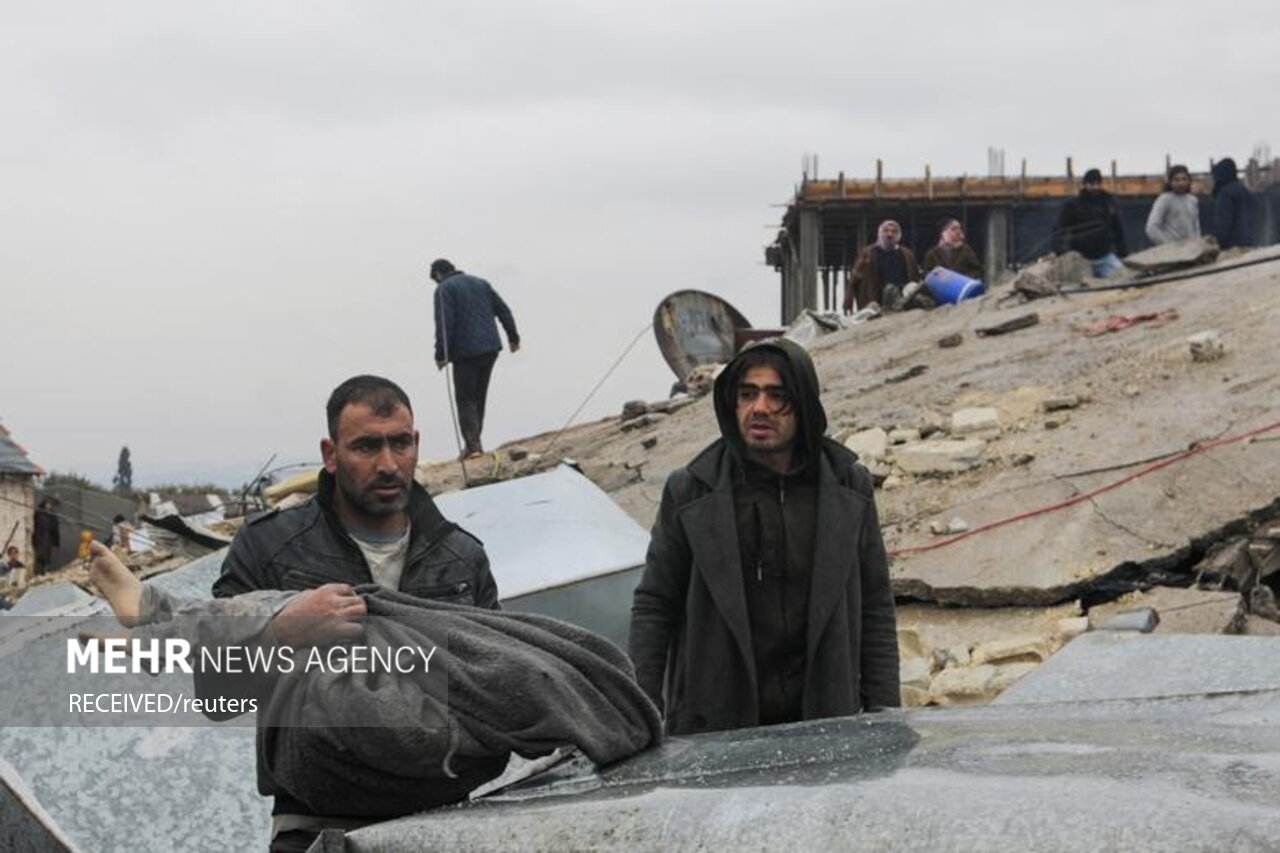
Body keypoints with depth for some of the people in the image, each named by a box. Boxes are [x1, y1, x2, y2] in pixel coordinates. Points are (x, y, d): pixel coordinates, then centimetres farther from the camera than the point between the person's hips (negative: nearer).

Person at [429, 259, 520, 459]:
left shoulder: (444, 289, -4)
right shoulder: (481, 283, 16)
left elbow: (444, 324, -15)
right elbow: (503, 310, 15)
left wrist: (441, 354, -13)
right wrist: (513, 337, 21)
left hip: (465, 353, -6)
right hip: (490, 348, 6)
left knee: (465, 399, -1)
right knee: (479, 396, 15)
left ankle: (472, 444, -10)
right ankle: (474, 441, 17)